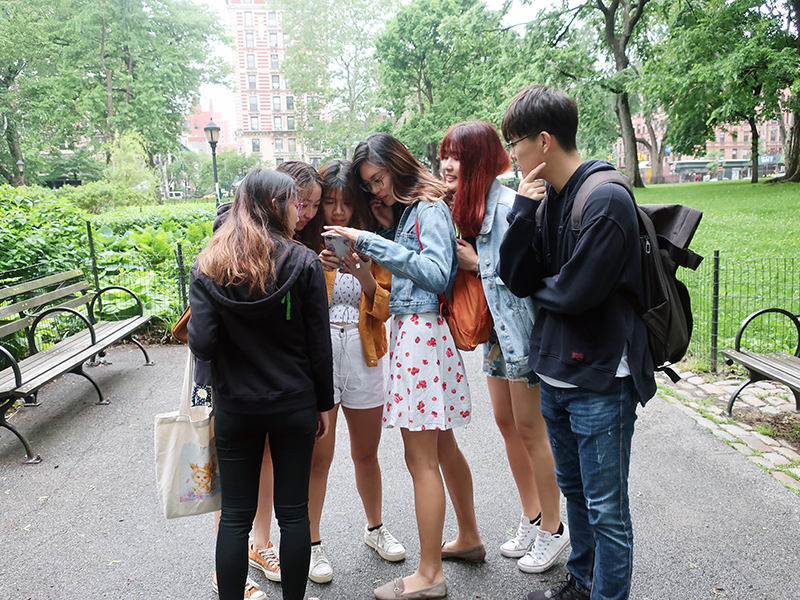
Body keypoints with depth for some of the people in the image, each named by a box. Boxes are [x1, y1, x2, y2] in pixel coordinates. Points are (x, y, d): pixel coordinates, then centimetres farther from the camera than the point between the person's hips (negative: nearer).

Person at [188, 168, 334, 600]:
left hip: (234, 408, 1)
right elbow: (319, 345, -7)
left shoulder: (208, 267, -5)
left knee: (235, 516, 13)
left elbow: (201, 345, -12)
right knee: (293, 512, 14)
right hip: (294, 406, -1)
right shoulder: (303, 263, -10)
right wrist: (323, 404, 4)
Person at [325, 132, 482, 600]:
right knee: (442, 446, 18)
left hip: (422, 332, -10)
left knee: (422, 459, -3)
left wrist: (370, 243, -20)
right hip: (411, 330, 10)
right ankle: (469, 538, 35)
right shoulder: (411, 211, 20)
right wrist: (363, 263, 5)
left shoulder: (431, 208, -7)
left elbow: (435, 273, -21)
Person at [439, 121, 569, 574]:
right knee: (506, 423, 15)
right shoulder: (468, 204, 9)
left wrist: (477, 264, -17)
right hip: (497, 329, 9)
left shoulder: (507, 204, -19)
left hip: (522, 326, -9)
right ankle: (531, 519, 33)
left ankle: (552, 529, 22)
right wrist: (467, 258, -3)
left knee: (530, 428, 2)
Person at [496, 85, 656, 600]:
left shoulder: (607, 199, -17)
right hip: (555, 371, 9)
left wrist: (539, 286, -3)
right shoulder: (548, 199, 8)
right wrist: (523, 209, -8)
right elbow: (516, 279, 0)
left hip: (600, 380, -9)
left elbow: (576, 291, -23)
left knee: (606, 510, 5)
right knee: (573, 489, 23)